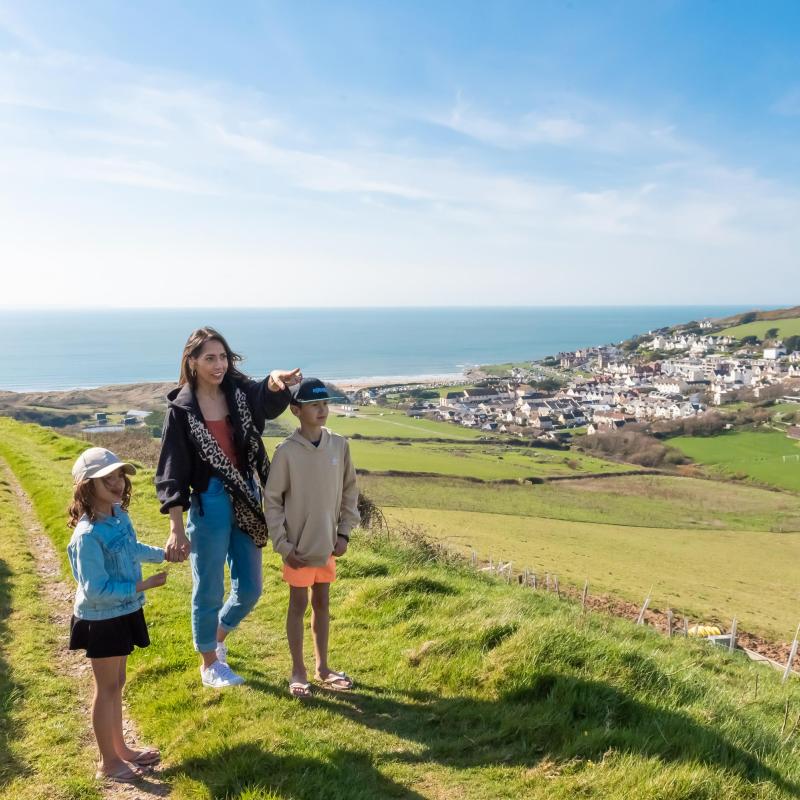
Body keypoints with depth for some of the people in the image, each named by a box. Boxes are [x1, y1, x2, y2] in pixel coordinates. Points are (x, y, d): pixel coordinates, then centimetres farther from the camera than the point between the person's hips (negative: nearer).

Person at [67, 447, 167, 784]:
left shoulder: (119, 516, -1)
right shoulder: (88, 535, -28)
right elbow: (96, 590, -27)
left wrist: (164, 553, 24)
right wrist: (142, 586, -25)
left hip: (123, 613, 8)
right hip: (101, 620, -8)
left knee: (116, 684, 20)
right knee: (107, 688, 6)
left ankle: (120, 748, 37)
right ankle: (108, 763, 22)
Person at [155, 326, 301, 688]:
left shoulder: (241, 393, -2)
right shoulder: (181, 409, -9)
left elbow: (270, 402, -26)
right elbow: (172, 471, -8)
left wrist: (276, 382, -51)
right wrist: (176, 529, -12)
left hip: (247, 500, 4)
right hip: (209, 504, -4)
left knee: (249, 590, 14)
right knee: (209, 591, 9)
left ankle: (217, 639, 43)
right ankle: (209, 664, 32)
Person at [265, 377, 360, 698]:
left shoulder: (339, 445, -3)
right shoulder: (287, 451, -14)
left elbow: (349, 491, 6)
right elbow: (272, 499, -9)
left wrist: (344, 532, 2)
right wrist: (282, 544, -11)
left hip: (328, 543, 4)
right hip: (298, 545, -4)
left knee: (322, 603, 16)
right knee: (298, 605, 7)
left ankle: (322, 667, 30)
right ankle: (298, 671, 22)